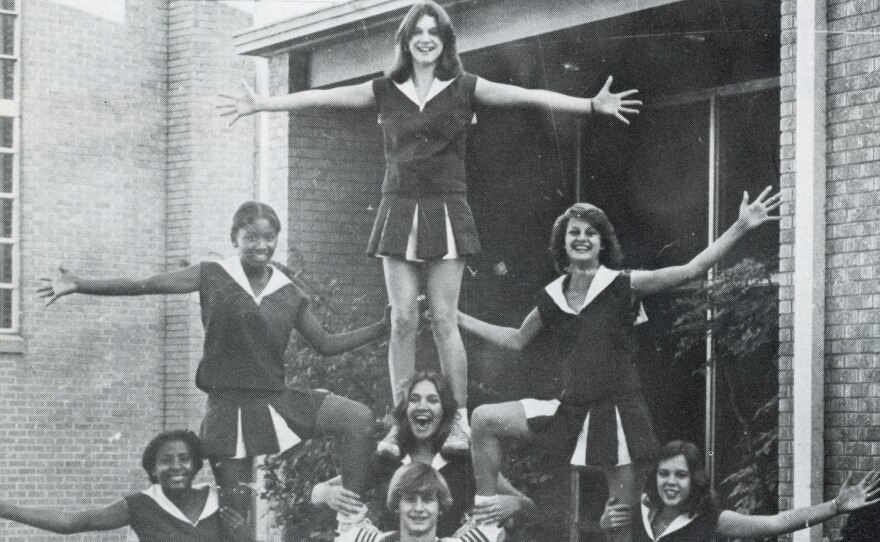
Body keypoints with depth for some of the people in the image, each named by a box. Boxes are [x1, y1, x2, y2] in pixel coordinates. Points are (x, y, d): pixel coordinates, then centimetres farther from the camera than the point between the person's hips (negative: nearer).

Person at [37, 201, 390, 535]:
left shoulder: (288, 294, 6)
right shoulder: (214, 277, -3)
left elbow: (326, 344, 14)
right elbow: (145, 285, -7)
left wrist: (384, 328, 6)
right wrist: (77, 285, -13)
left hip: (275, 399, 3)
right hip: (229, 405, -3)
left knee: (359, 419, -17)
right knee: (236, 513, -2)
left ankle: (349, 517, -11)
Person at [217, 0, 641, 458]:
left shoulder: (465, 89, 2)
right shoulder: (386, 91, 8)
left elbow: (527, 96, -6)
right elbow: (321, 98, 8)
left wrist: (592, 106, -14)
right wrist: (260, 104, 5)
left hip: (445, 210, -2)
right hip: (400, 210, 2)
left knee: (443, 319, -5)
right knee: (402, 320, -1)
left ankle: (459, 421, 2)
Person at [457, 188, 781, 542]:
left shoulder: (623, 286, -6)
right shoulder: (551, 299, 6)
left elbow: (692, 270, -11)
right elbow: (516, 340, 24)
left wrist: (740, 228, -18)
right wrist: (457, 318, 24)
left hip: (619, 413, -4)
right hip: (571, 408, 4)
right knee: (485, 419, -5)